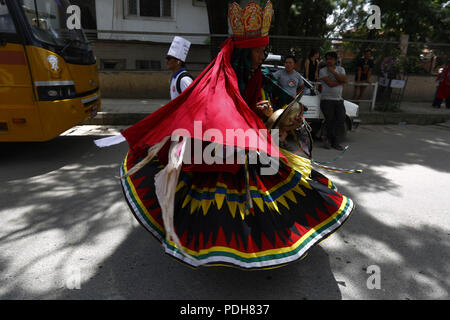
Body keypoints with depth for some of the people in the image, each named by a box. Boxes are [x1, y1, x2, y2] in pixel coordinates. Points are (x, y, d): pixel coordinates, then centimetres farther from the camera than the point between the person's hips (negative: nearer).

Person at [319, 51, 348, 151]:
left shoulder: (341, 69, 15)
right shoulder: (323, 71, 1)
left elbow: (344, 80, -5)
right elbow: (330, 83, -13)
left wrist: (333, 72, -8)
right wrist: (340, 82, -1)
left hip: (339, 99, 4)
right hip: (327, 99, -4)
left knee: (341, 118, -10)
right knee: (330, 120, -10)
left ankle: (328, 139, 1)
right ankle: (335, 142, 5)